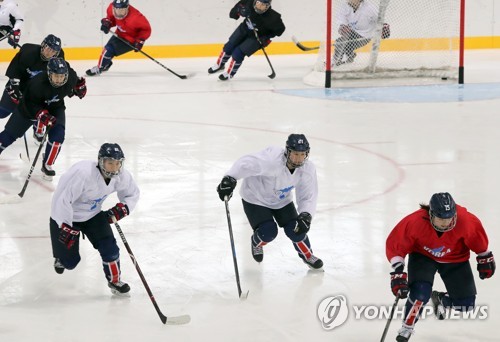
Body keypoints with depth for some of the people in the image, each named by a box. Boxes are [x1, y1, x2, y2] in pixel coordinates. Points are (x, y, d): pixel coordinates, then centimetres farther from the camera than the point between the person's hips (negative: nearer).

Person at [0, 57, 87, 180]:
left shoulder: (71, 77, -25)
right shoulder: (38, 83, -39)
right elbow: (30, 104, -30)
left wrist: (80, 88, -11)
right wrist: (42, 115, -40)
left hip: (55, 107, 3)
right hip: (30, 106, -3)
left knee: (57, 135, -17)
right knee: (11, 133, 7)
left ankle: (47, 165, 1)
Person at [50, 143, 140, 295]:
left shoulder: (121, 176, -16)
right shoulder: (83, 173, -38)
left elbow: (132, 194, 5)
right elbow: (62, 199, -34)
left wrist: (122, 208, -15)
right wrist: (66, 227, -31)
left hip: (93, 214, 5)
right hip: (66, 217, -5)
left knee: (109, 247, -8)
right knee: (70, 261, 1)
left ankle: (114, 280, 16)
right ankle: (61, 257, 38)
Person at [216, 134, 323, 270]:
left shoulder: (308, 169, -18)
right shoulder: (272, 159, -37)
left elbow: (308, 197, -11)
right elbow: (247, 163, -46)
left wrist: (306, 215, -29)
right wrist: (230, 179, -61)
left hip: (282, 200, 5)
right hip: (256, 198, -5)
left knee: (295, 230, -9)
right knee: (268, 232, -18)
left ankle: (307, 255, 22)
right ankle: (257, 242, 19)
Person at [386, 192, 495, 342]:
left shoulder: (465, 220, -31)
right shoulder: (414, 222, -35)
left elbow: (478, 238, -9)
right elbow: (395, 244, -23)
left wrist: (485, 258, 3)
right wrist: (398, 272, -28)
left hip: (454, 259, 2)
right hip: (422, 255, -2)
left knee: (466, 304, -1)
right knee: (420, 293, -27)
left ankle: (440, 299, 33)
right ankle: (406, 328, -1)